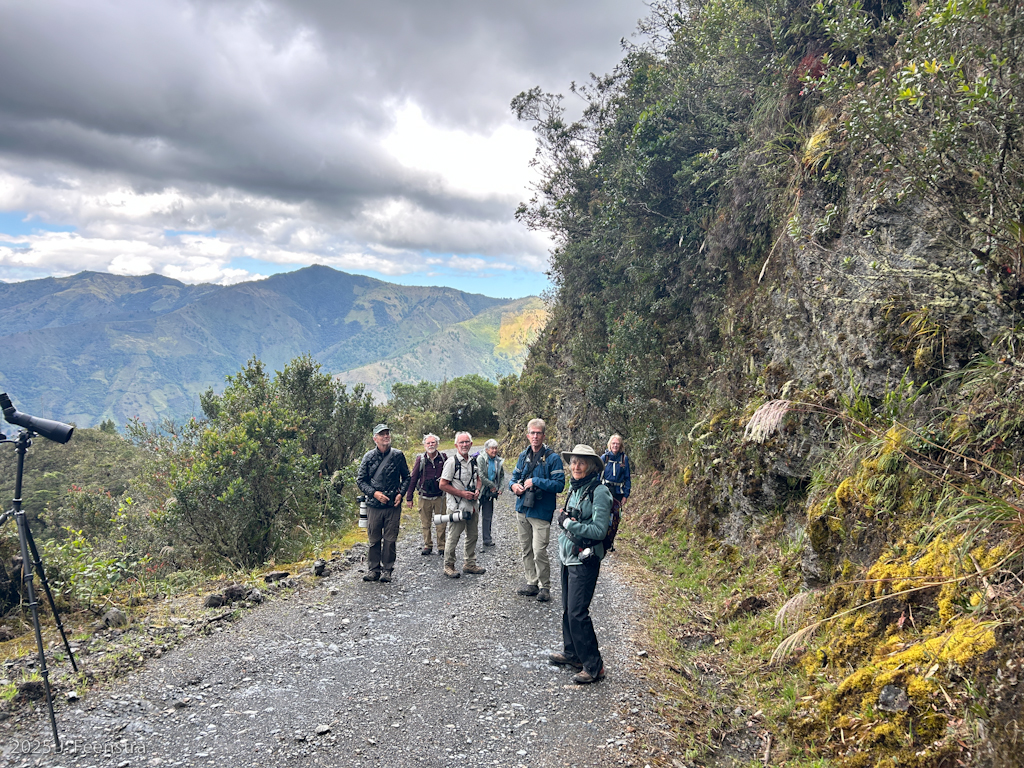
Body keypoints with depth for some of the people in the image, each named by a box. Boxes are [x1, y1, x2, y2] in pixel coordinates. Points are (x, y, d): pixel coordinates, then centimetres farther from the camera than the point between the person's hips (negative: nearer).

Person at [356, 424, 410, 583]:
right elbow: (360, 480, 4)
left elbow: (406, 477, 13)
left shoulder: (398, 455, 3)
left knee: (390, 539, 3)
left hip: (393, 505, 0)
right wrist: (374, 493, -9)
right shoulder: (369, 456, 1)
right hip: (374, 504, 0)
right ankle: (373, 569, 17)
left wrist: (401, 493, -2)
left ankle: (387, 569, 15)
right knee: (374, 539, 6)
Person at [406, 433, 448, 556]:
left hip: (440, 497, 0)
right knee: (425, 524, 7)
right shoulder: (420, 459, -2)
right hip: (425, 497, 0)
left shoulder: (443, 458, 0)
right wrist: (409, 497, 1)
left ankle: (441, 547, 14)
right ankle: (427, 546, 20)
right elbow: (413, 478, 2)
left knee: (441, 524, 2)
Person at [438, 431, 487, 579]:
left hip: (473, 505, 7)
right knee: (453, 537, -1)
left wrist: (477, 490, 2)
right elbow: (443, 485, -13)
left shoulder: (474, 461, 10)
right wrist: (462, 493, -17)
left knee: (472, 536, 14)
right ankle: (448, 566, 11)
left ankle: (469, 564, 27)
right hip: (457, 507, -7)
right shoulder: (452, 461, -11)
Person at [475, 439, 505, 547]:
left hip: (489, 493, 5)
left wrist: (501, 488, 2)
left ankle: (487, 539, 19)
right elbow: (480, 476, -19)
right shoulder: (480, 459, -13)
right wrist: (492, 486, -13)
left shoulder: (499, 461, 6)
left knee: (488, 517, 11)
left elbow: (502, 476, 17)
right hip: (479, 490, -5)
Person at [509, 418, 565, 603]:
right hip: (522, 510, 7)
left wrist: (536, 481, -20)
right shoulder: (523, 456, 10)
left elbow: (559, 484, -16)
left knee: (539, 551, -8)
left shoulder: (552, 458, -10)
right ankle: (532, 583, 27)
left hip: (541, 512, -7)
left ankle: (545, 586, 8)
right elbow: (515, 475, 20)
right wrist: (513, 485, -3)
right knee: (526, 549, 15)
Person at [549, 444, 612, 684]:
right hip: (568, 557, 9)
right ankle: (572, 654, 31)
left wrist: (568, 522, -19)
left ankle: (593, 666, 2)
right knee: (568, 609, 16)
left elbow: (599, 530, -21)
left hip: (585, 560, -8)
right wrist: (563, 518, 3)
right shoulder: (576, 489, 9)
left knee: (578, 612, -9)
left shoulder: (599, 492, -16)